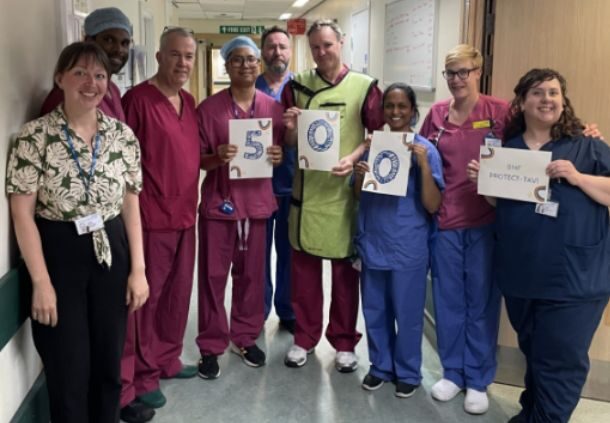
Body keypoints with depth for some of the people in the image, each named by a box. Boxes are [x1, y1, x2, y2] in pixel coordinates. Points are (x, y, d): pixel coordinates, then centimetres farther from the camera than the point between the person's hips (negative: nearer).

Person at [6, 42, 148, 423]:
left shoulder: (123, 135, 1)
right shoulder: (35, 136, -10)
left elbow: (131, 206, 5)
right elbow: (22, 213, -9)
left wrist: (138, 269, 1)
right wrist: (41, 281, -13)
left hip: (111, 255, 4)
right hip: (58, 256, -3)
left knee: (109, 364, 15)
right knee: (69, 372, 6)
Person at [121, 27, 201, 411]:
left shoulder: (189, 102, 12)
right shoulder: (137, 98, -13)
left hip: (185, 214, 8)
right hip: (152, 217, -8)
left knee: (179, 292, 16)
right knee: (148, 295, 3)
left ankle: (168, 360, 33)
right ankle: (143, 376, 18)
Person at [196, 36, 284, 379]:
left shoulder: (274, 107, 5)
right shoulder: (209, 108, -3)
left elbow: (282, 151, 14)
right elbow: (196, 159, -2)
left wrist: (279, 156, -9)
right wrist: (216, 157, -22)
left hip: (257, 202, 3)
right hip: (218, 202, -2)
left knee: (252, 275, 11)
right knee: (213, 276, 3)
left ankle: (246, 337, 28)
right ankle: (211, 346, 17)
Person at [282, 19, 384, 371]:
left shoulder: (364, 86, -1)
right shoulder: (297, 85, 5)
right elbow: (289, 143, 8)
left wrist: (353, 158, -17)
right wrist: (292, 129, -14)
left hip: (345, 190, -2)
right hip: (306, 189, 2)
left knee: (346, 270, 8)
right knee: (304, 267, 10)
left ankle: (344, 342, 23)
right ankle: (305, 338, 26)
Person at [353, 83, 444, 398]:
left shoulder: (425, 149, -8)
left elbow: (433, 206, -13)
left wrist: (424, 165, -23)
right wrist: (359, 175, -9)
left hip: (408, 247, -4)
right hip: (373, 241, 4)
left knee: (407, 312, 9)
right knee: (374, 310, 14)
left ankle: (408, 372, 29)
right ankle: (380, 366, 33)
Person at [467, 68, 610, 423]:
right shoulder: (506, 148, 9)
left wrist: (577, 177, -20)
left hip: (573, 277, -4)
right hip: (521, 273, 4)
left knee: (560, 359, 1)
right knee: (534, 352, 21)